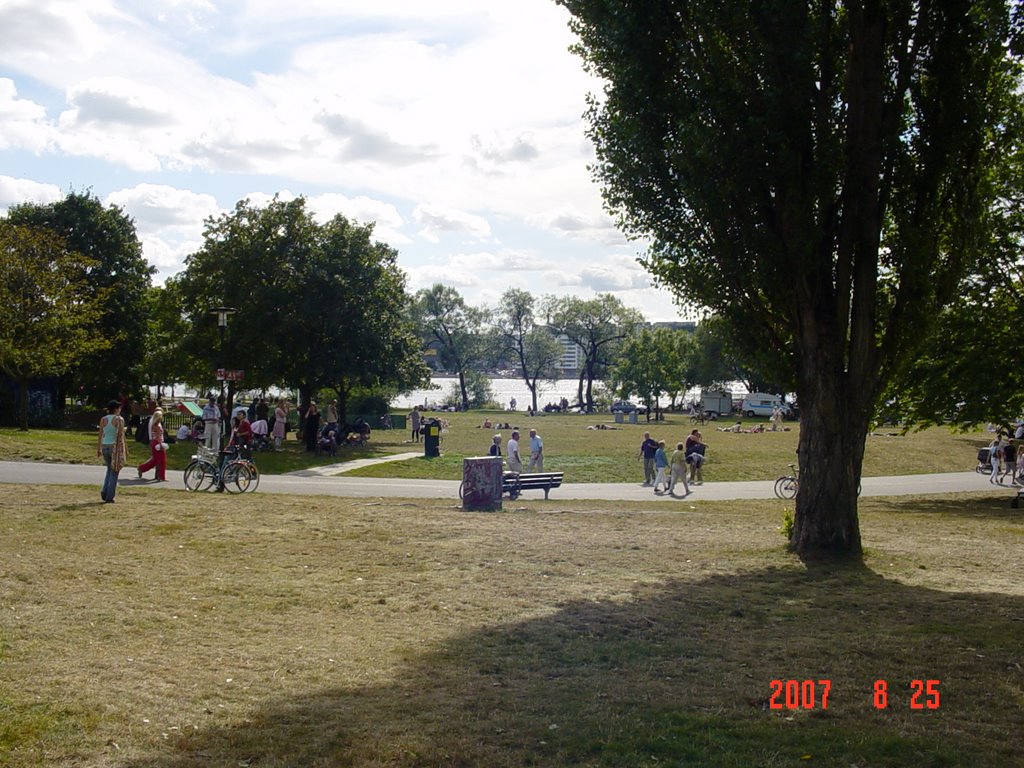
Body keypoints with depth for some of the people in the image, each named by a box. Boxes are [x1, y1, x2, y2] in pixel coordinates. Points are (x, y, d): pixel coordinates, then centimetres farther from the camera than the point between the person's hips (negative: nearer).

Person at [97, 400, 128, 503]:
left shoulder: (103, 419, 4)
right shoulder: (119, 419, -9)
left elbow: (100, 435, 5)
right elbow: (121, 436, -12)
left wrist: (98, 449, 13)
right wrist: (126, 450, -6)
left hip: (105, 446, 5)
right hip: (116, 447, -5)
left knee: (110, 469, 23)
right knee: (114, 472, 5)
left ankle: (104, 491, 6)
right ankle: (109, 497, 4)